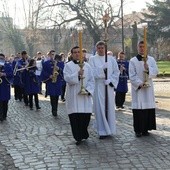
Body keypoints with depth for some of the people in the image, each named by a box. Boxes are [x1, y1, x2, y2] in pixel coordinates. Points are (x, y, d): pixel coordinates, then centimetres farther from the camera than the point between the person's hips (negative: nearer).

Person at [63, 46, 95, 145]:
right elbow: (67, 78, -11)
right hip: (73, 96, -2)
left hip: (85, 96, 2)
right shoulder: (68, 66, 3)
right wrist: (78, 74, -25)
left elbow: (91, 80, 8)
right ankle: (78, 137, 10)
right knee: (75, 117, -3)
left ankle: (84, 134, 25)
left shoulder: (87, 66, 10)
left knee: (86, 116, 2)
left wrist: (88, 90, -7)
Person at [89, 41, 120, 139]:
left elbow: (116, 72, 5)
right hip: (98, 87, -2)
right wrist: (102, 69, -21)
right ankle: (103, 131, 2)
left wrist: (111, 81, -8)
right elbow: (93, 72, -7)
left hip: (109, 86, 2)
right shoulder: (92, 59, 4)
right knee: (100, 108, -3)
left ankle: (110, 129, 16)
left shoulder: (111, 59, 8)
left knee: (110, 107, 6)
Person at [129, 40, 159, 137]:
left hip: (148, 88, 3)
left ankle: (145, 129, 11)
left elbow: (155, 72, -1)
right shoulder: (133, 61, 1)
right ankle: (138, 130, 4)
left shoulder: (151, 59, 9)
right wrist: (140, 84, -15)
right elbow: (132, 76, -4)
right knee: (138, 109, -4)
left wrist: (148, 69, -19)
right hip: (137, 88, -2)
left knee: (148, 109, 1)